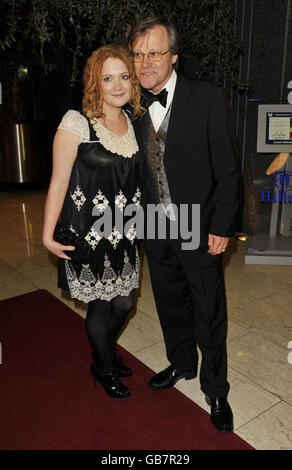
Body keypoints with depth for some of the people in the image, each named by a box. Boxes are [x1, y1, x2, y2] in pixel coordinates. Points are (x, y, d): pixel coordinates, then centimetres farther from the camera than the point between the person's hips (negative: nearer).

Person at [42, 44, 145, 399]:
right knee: (100, 305, 10)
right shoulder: (76, 123, -14)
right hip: (89, 233, -5)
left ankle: (108, 351, 47)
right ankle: (103, 368, 39)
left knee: (124, 303, 16)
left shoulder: (132, 121, 5)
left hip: (124, 233, 6)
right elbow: (58, 181, -12)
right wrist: (48, 235, -12)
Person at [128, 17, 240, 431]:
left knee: (209, 315, 8)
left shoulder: (208, 98, -11)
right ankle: (182, 364, 46)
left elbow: (228, 169, -10)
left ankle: (215, 390, 31)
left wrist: (221, 227, -12)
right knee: (170, 304, 20)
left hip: (200, 230, -4)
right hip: (155, 230, 5)